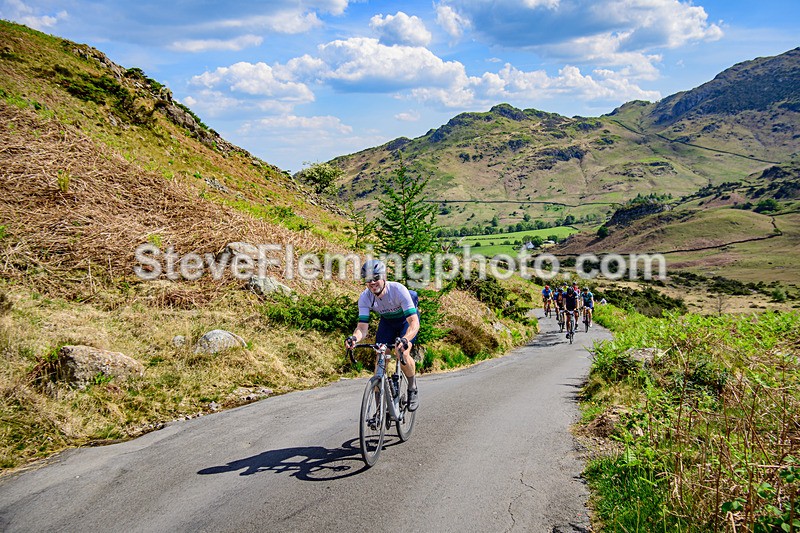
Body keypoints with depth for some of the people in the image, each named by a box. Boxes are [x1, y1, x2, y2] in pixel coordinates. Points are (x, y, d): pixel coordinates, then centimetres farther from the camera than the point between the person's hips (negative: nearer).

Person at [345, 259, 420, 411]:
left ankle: (413, 389, 2)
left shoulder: (398, 290, -37)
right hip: (387, 321, 4)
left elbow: (414, 322, -42)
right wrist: (354, 338, -51)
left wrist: (404, 339, -61)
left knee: (402, 354, -27)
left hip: (407, 319, -4)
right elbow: (362, 327, -27)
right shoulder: (365, 297, -25)